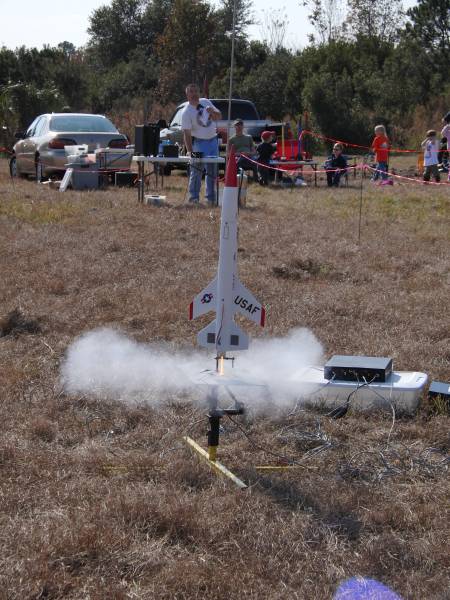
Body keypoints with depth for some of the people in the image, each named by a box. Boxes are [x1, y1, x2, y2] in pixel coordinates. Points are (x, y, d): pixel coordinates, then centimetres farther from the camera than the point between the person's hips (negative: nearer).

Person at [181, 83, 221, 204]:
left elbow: (219, 116, 11)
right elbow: (187, 133, -17)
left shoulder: (206, 102, 4)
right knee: (197, 170, -8)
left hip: (213, 140, 6)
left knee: (212, 171, 10)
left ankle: (211, 198, 18)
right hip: (199, 143, -6)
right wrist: (189, 151, -26)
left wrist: (213, 112, -12)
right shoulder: (186, 112, -13)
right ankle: (194, 197, -1)